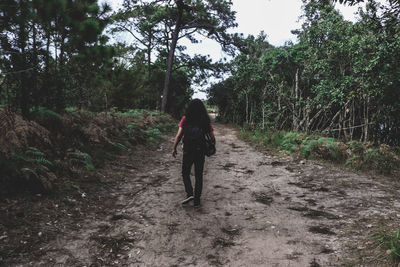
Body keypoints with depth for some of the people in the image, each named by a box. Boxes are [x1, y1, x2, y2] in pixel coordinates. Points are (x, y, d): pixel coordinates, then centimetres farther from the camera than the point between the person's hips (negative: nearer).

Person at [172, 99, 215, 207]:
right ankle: (197, 200, 15)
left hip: (187, 150, -1)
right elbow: (212, 137, 2)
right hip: (200, 151, 2)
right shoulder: (206, 121, 0)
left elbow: (179, 135, -7)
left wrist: (174, 148, 2)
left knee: (185, 173, 16)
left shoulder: (185, 119, -3)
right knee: (198, 176, 12)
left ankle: (189, 193, -2)